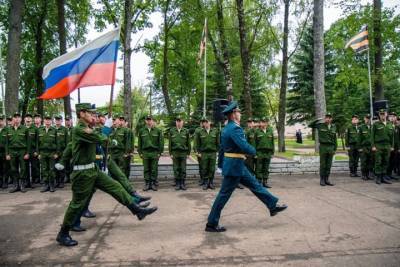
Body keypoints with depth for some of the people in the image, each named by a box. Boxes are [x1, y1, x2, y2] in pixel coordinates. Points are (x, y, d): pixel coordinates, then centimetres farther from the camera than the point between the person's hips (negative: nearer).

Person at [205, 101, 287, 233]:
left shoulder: (227, 128, 11)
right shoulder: (235, 128, -20)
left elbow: (223, 147, 16)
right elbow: (245, 147, -28)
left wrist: (221, 164, 21)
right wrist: (254, 151, -6)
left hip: (236, 165, 10)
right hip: (234, 166, -10)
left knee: (255, 185, 17)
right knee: (224, 194, -2)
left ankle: (273, 205, 29)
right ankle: (211, 224, 9)